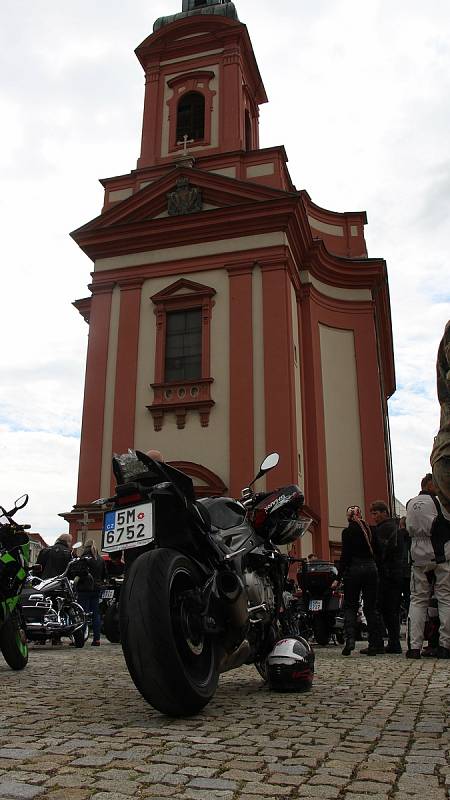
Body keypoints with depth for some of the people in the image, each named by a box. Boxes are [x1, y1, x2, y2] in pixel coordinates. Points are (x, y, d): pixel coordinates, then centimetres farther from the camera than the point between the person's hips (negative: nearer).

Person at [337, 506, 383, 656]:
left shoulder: (348, 532, -5)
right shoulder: (369, 529, 9)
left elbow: (345, 555, -9)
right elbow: (375, 552, 12)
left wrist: (338, 577, -7)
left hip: (354, 569, -4)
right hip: (371, 569, 4)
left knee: (350, 606, 5)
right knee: (370, 607, 9)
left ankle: (350, 638, -13)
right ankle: (375, 645, 9)